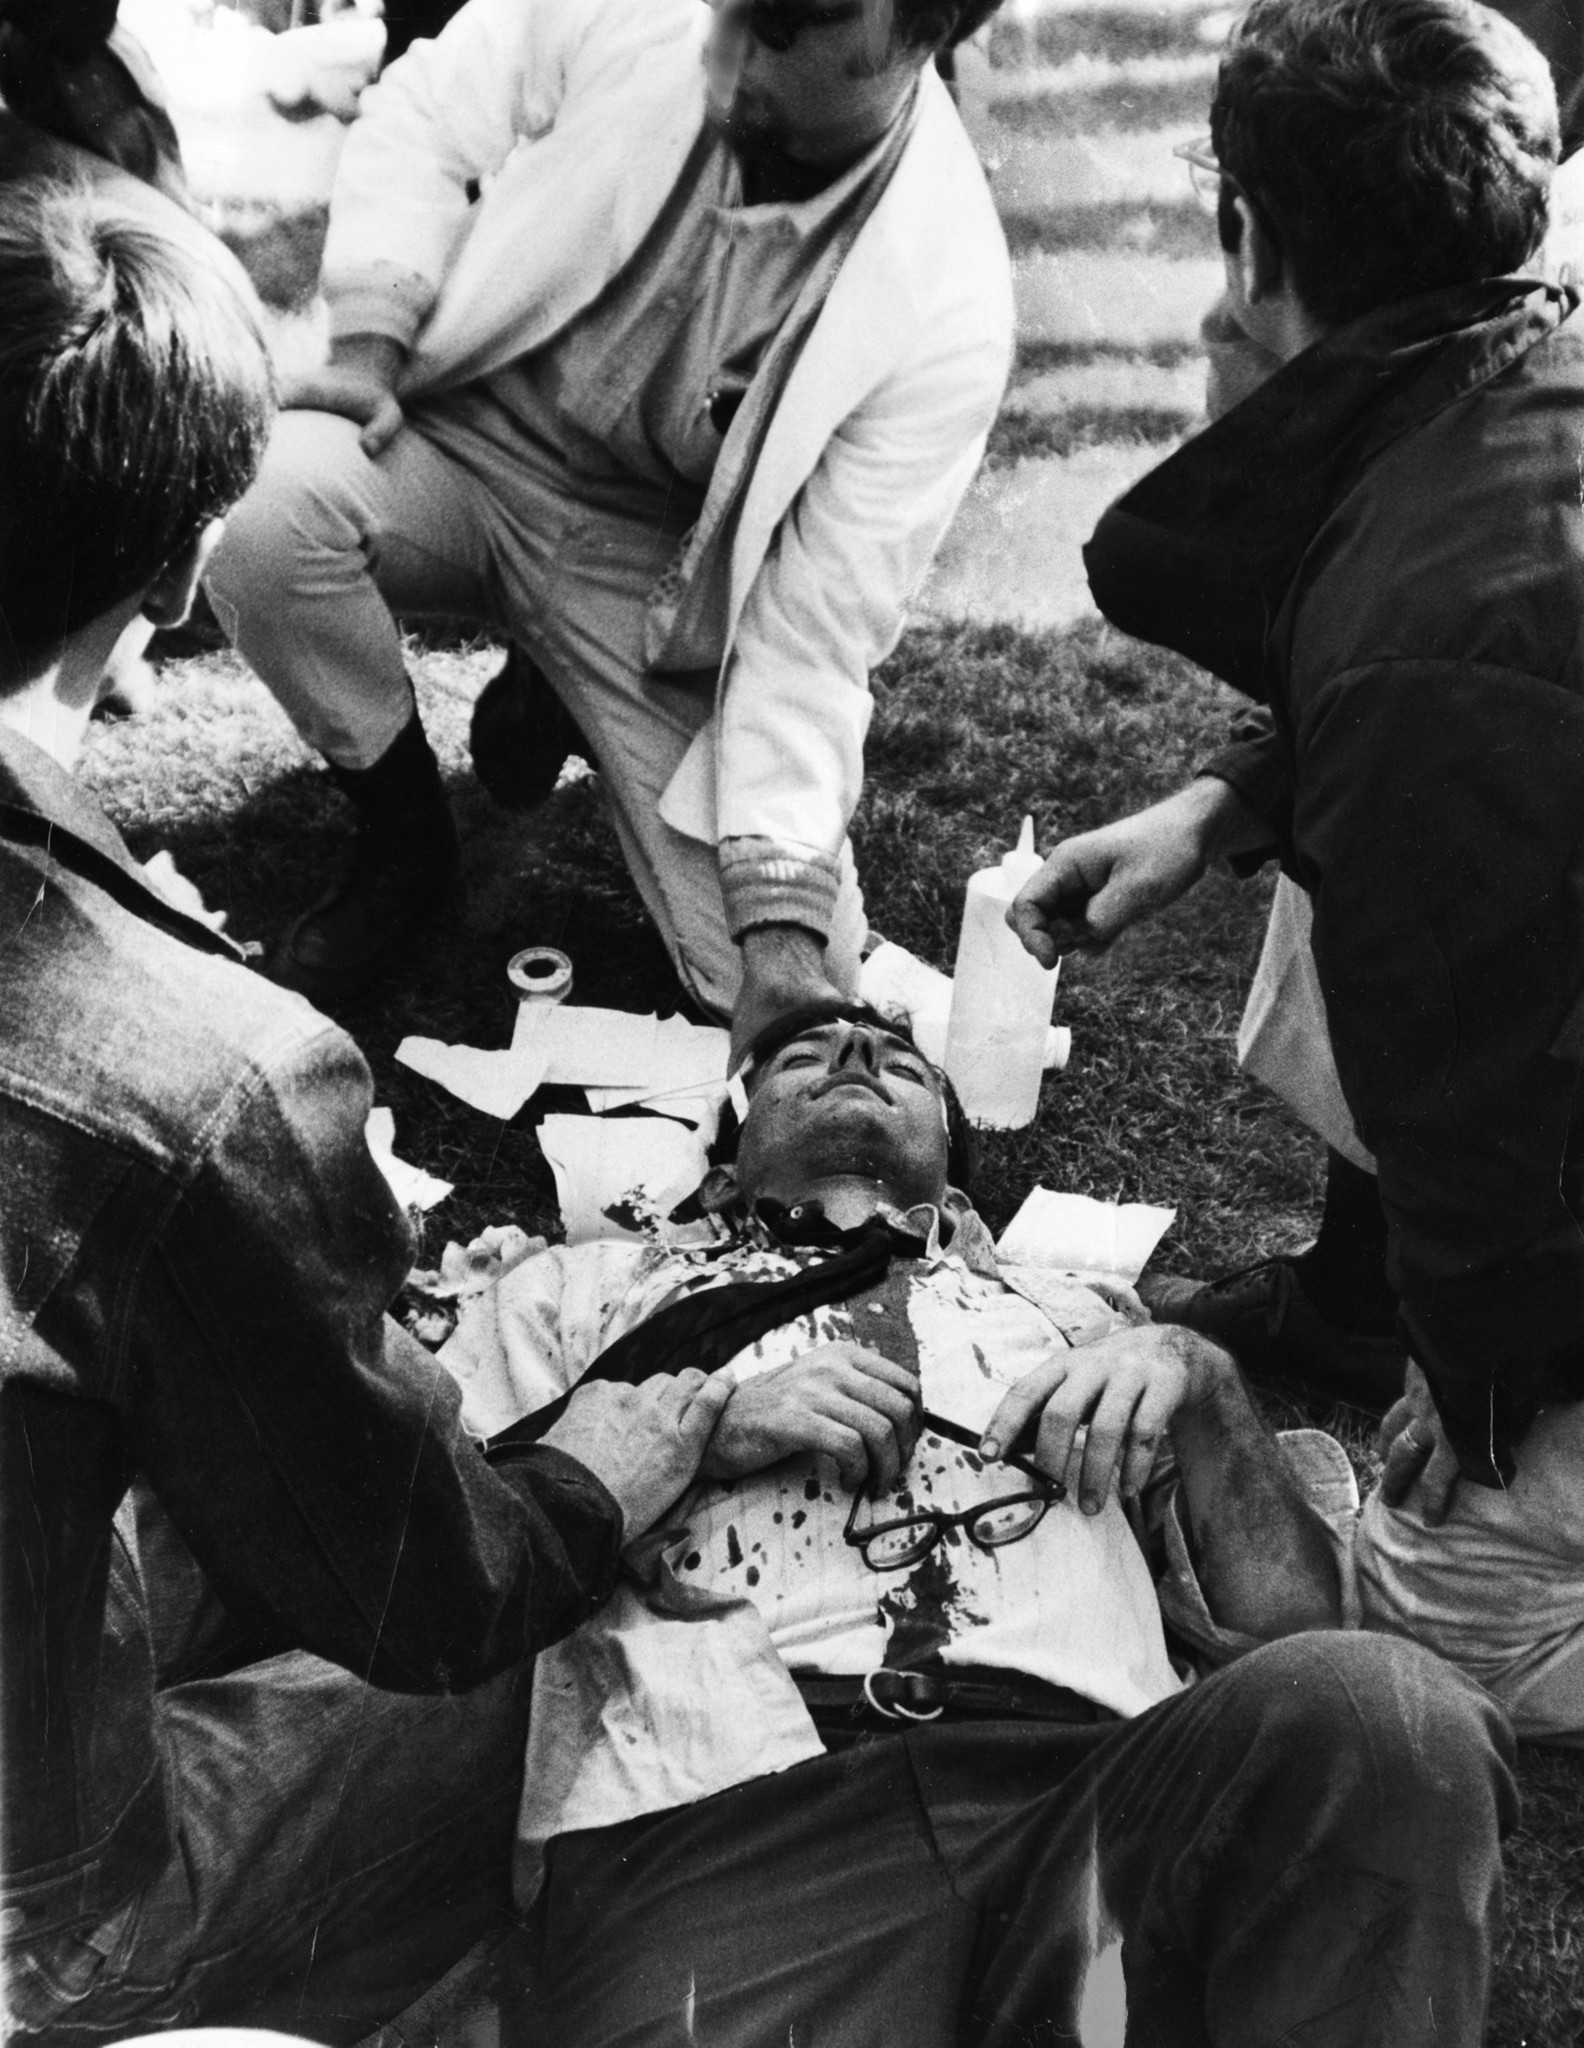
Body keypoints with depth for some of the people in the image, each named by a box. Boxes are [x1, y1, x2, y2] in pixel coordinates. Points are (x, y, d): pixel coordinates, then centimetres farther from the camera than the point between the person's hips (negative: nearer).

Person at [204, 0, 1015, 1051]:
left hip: (661, 567, -1)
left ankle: (560, 697, 16)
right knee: (266, 502, -33)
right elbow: (423, 119, -1)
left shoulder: (950, 308, -22)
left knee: (790, 985, -12)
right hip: (468, 438, 2)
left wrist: (787, 926, -28)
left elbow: (814, 634, -20)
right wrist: (367, 347, -18)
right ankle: (405, 841, -2)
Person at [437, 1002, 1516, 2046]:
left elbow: (1291, 1622, 22)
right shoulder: (584, 1284, 25)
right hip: (711, 1809, -3)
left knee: (1373, 1703, -26)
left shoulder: (1071, 1306, 30)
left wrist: (1202, 1382, 5)